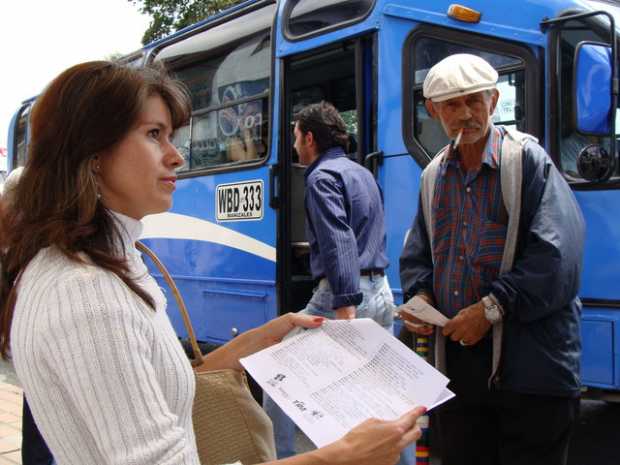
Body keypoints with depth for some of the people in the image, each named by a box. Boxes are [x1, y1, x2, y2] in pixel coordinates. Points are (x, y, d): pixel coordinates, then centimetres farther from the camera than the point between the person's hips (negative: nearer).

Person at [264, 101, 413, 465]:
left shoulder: (323, 177, -8)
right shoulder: (364, 173, 21)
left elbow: (339, 244, -21)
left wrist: (344, 309, -27)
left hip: (346, 294, -9)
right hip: (381, 292, 9)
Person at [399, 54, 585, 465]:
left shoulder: (527, 159, -9)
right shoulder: (434, 175, 12)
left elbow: (558, 256, -18)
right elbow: (418, 254, 20)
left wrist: (491, 307, -18)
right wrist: (420, 295, 0)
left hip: (529, 365, -6)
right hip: (455, 359, 6)